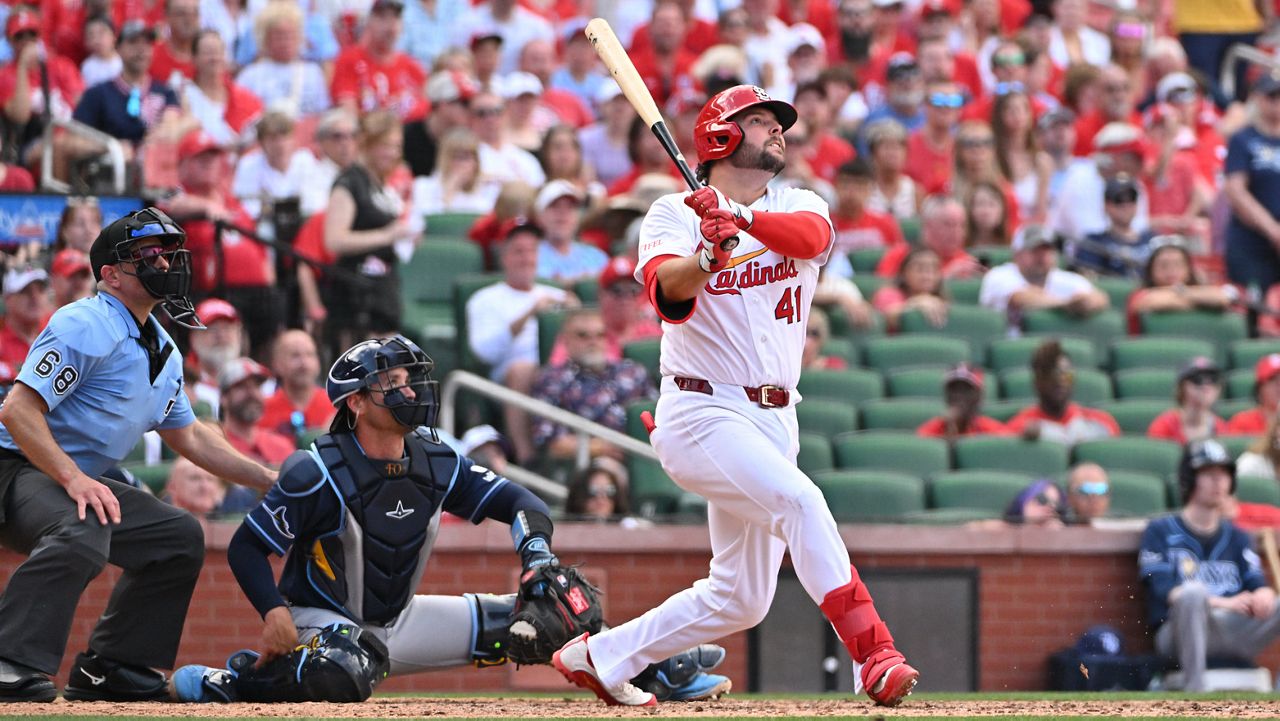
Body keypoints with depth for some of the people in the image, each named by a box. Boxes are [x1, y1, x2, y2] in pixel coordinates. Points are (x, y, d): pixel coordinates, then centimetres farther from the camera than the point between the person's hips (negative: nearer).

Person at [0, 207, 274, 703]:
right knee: (83, 531, -38)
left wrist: (271, 481, 23)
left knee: (180, 536, 11)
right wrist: (73, 479, -34)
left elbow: (187, 437, 27)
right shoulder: (86, 326, -16)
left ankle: (107, 667, 10)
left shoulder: (163, 351, 15)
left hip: (84, 481, 10)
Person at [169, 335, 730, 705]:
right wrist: (274, 612, -32)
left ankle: (655, 670, 4)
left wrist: (537, 553, -21)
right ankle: (228, 684, -22)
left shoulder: (437, 465, -3)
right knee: (346, 676, -42)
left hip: (400, 621, 6)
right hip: (324, 620, -6)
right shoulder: (319, 474, -19)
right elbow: (246, 548, -16)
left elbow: (520, 503, 1)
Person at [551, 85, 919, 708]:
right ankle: (873, 658, -36)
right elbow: (667, 291, -21)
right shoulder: (674, 215, -1)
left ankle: (599, 656, 26)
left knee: (741, 599, 11)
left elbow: (811, 236, -16)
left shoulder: (797, 208, 10)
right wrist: (708, 256, -41)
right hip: (702, 415, -6)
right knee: (800, 500, -30)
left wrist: (743, 220, -34)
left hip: (773, 421, 6)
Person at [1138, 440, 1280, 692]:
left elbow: (1258, 585, 10)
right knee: (1193, 592, -37)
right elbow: (1164, 591, -7)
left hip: (1236, 634, 4)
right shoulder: (1160, 531, 8)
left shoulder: (1236, 537, 22)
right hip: (1178, 632, -4)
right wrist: (1224, 603, -20)